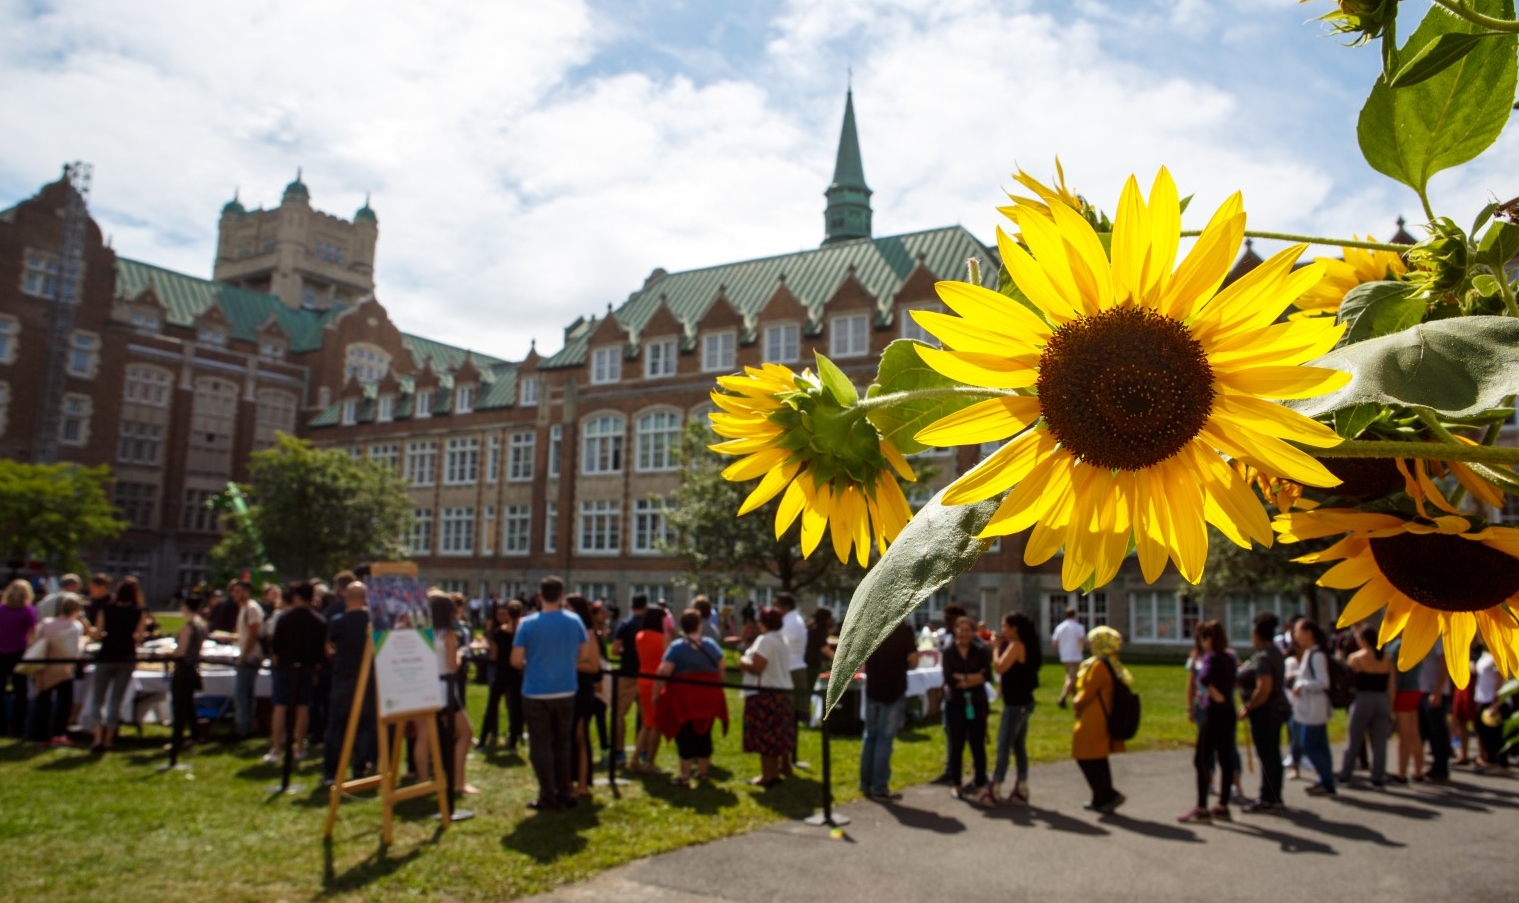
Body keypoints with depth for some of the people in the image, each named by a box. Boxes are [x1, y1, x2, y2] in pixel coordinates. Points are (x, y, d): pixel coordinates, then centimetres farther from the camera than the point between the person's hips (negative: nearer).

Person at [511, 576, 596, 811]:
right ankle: (564, 794, 18)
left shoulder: (528, 623, -10)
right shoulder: (574, 621, -2)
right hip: (565, 692, 3)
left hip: (536, 693, -3)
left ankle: (548, 797, 7)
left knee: (541, 745, 6)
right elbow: (585, 655, 4)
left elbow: (516, 660, -10)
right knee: (563, 744, 15)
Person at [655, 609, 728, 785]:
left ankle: (685, 776, 5)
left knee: (685, 735, 4)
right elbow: (722, 669, 8)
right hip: (709, 696, 4)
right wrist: (717, 686, 20)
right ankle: (702, 771, 27)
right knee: (704, 733, 16)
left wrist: (656, 692, -7)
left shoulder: (676, 646, -7)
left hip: (683, 695, -4)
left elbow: (664, 672, -14)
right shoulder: (711, 644, 5)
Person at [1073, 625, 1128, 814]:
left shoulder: (1099, 665, -19)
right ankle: (1101, 799, 24)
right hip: (1106, 721, 10)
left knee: (1086, 758, -2)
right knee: (1099, 760, 17)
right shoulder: (1115, 666, 10)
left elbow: (1088, 693, -17)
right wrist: (1079, 700, 12)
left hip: (1093, 722, -10)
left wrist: (1077, 703, 1)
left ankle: (1109, 795, -6)